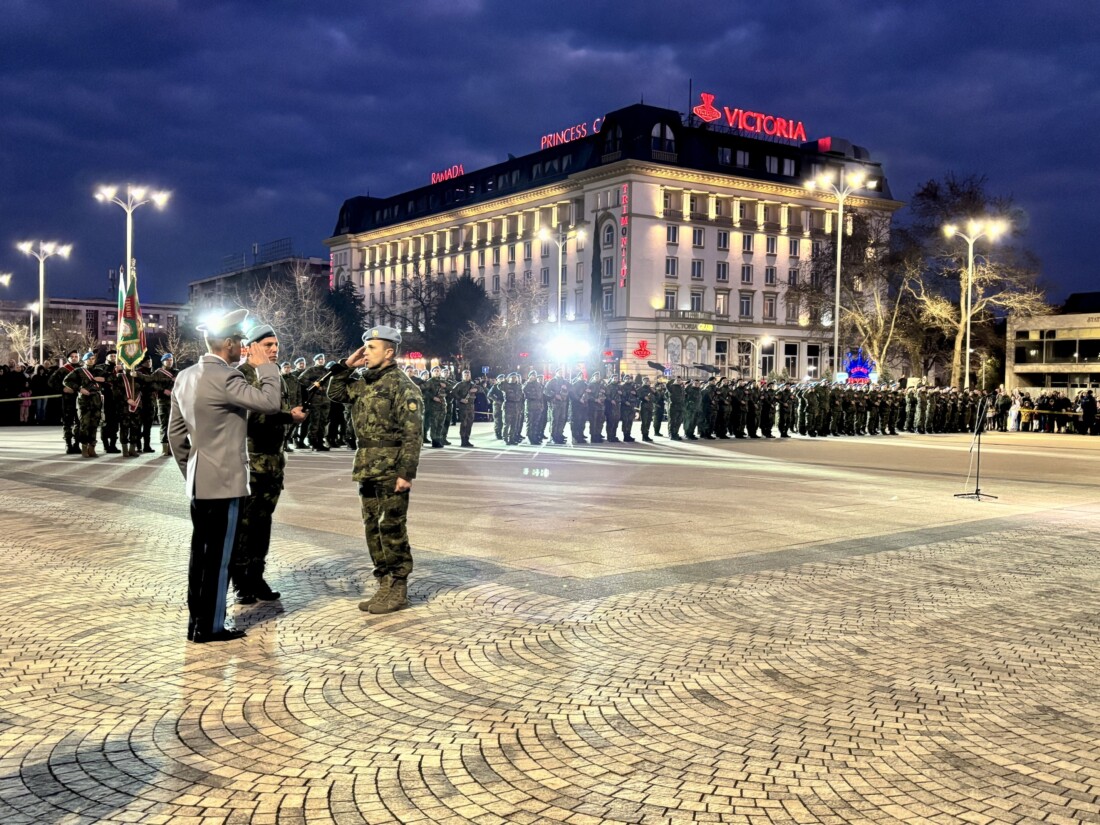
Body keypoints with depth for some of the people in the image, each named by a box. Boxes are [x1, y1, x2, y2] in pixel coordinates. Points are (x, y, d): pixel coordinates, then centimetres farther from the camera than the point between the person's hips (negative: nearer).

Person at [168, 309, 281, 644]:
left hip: (199, 481, 9)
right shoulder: (224, 377, -18)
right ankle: (210, 626, 7)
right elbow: (270, 402, -21)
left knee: (200, 552, 14)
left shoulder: (185, 376, 10)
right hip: (224, 481, -9)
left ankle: (196, 621, 22)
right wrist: (265, 367, -7)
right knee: (217, 556, -1)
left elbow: (175, 432, 14)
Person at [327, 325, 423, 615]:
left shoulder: (402, 385, -12)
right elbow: (335, 392, 26)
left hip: (391, 470, -9)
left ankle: (398, 590, 7)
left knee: (392, 529, -3)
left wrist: (406, 473, -21)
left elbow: (412, 433, -16)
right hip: (367, 469, 9)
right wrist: (346, 366, 10)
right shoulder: (363, 383, 13)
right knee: (373, 528, 13)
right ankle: (384, 585, 23)